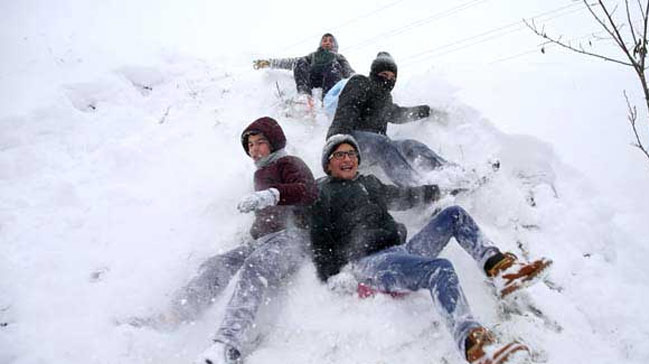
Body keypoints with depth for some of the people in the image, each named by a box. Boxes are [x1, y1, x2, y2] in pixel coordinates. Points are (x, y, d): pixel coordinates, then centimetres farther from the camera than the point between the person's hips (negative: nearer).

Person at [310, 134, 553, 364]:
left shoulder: (369, 182, 27)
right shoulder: (322, 193, 7)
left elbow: (401, 197, 41)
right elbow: (320, 244, 0)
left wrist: (438, 190, 42)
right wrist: (335, 281, -12)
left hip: (401, 252, 8)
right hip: (370, 263, -8)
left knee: (454, 214, 1)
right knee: (439, 269, -33)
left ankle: (501, 269, -13)